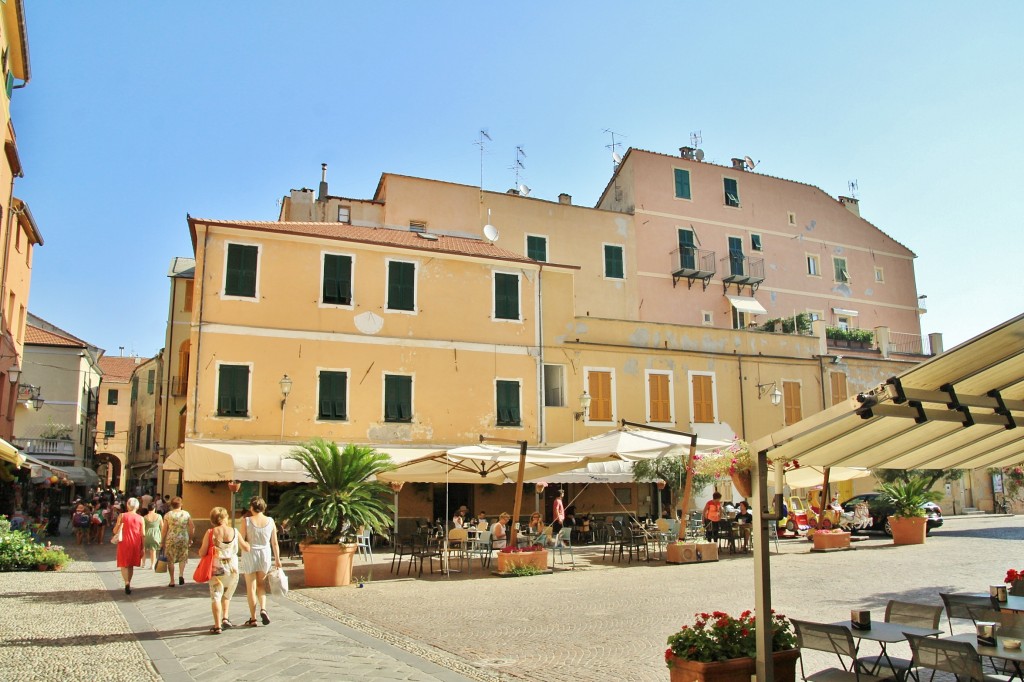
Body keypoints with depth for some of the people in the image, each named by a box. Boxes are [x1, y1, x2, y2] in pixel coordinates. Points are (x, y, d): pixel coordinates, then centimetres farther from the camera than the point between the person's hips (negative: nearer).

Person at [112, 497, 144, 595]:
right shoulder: (140, 518, 2)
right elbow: (142, 534, 3)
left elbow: (115, 531, -2)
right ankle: (128, 584, 20)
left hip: (124, 543, -2)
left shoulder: (122, 516, -4)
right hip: (136, 544, 2)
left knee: (124, 564, 2)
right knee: (131, 565, 15)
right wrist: (142, 548, 10)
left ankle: (127, 582, -19)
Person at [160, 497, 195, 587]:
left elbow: (164, 530, -3)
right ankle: (181, 574, -5)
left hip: (171, 539, -1)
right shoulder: (186, 514, 3)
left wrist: (162, 542, 4)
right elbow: (192, 527, 2)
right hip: (183, 539, 1)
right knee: (182, 558, 17)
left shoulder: (168, 515, -2)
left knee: (170, 560, 9)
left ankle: (172, 581, 13)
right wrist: (191, 539, 13)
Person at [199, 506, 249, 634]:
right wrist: (248, 543, 26)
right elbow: (247, 548, 4)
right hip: (232, 568, 2)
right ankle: (225, 618, 14)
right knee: (227, 595, 23)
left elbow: (202, 553, -8)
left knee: (216, 596, 5)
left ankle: (217, 626, 0)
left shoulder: (210, 533, -8)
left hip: (216, 569, -2)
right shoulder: (234, 532, -4)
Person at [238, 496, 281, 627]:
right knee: (261, 584, 20)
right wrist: (277, 560, 9)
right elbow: (275, 543, 2)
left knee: (251, 587, 8)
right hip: (265, 554, 2)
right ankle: (263, 609, 0)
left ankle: (253, 618, 12)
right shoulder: (270, 521, -2)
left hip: (250, 554, -2)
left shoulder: (247, 521, -10)